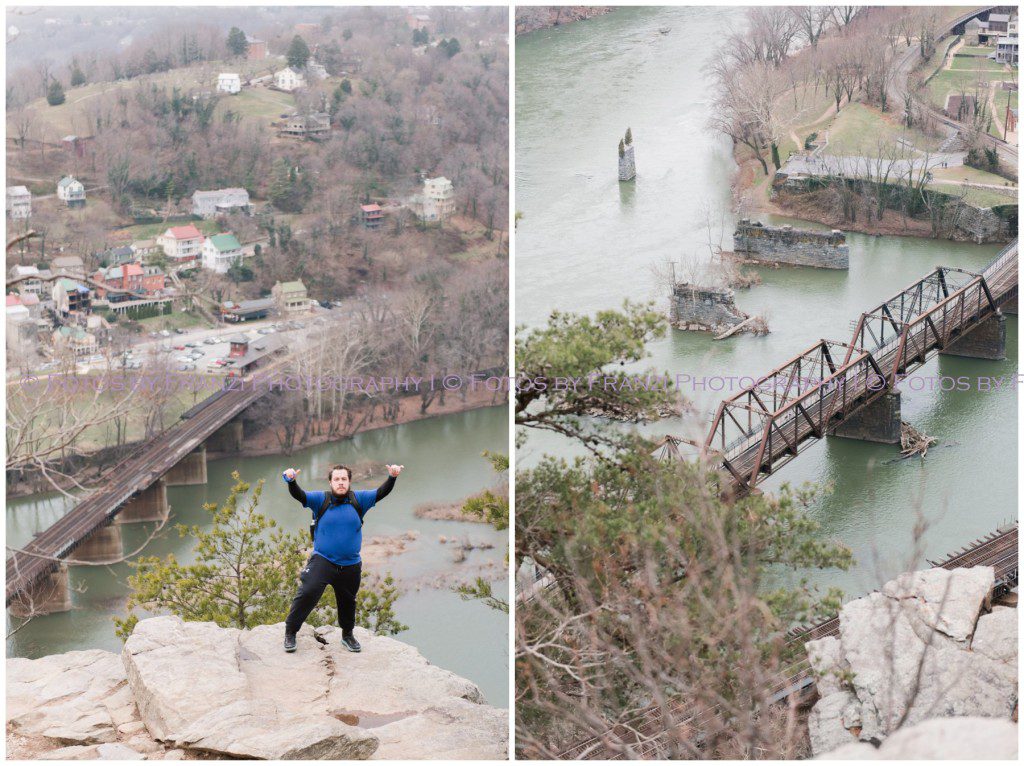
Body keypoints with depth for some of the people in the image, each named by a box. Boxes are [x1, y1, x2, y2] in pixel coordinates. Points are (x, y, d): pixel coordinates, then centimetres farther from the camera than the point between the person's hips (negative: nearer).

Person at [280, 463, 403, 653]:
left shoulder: (358, 500, 0)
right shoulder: (320, 499, -5)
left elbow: (381, 493, -6)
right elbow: (299, 495, -17)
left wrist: (392, 477, -25)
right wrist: (291, 480, -38)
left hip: (350, 564, 3)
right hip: (322, 561, -3)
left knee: (348, 601, 19)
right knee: (307, 593, -20)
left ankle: (347, 635, 42)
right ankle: (290, 633, -6)